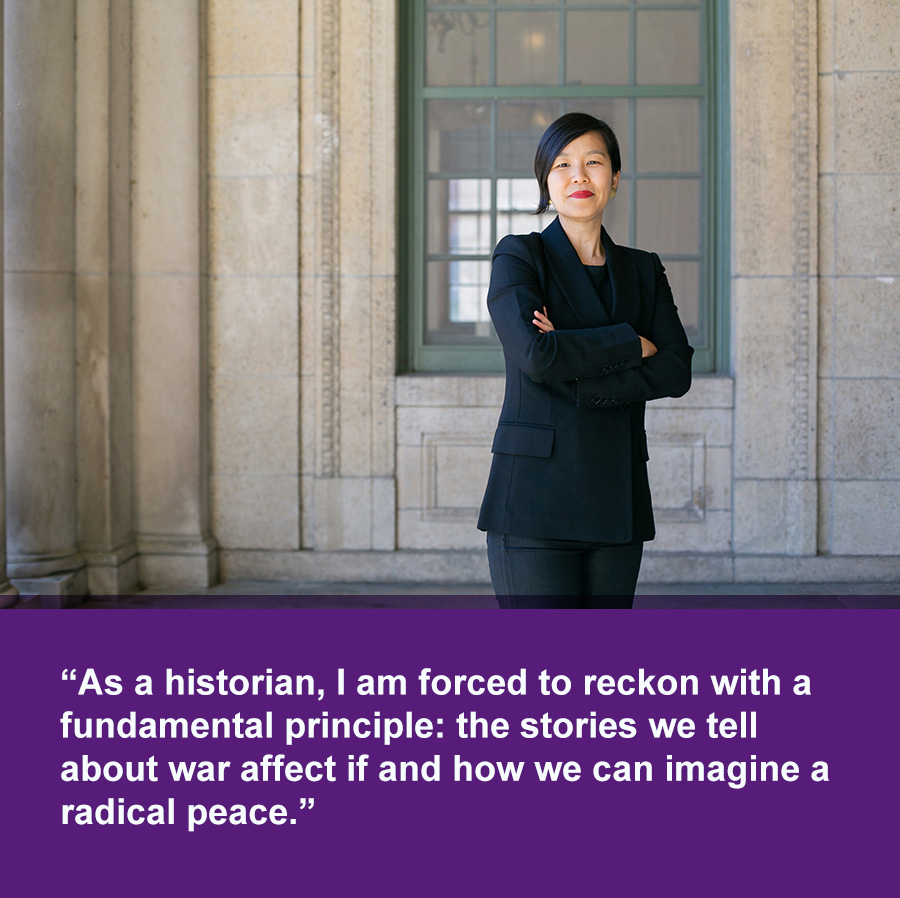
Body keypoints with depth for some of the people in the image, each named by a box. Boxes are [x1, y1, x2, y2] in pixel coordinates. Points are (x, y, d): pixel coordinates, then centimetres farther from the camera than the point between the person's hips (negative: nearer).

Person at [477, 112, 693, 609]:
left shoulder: (643, 270, 14)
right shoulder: (518, 257, 1)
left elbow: (677, 372, 0)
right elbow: (534, 353, -16)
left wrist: (578, 377, -12)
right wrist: (631, 344, -7)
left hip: (618, 503, 5)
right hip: (536, 496, -5)